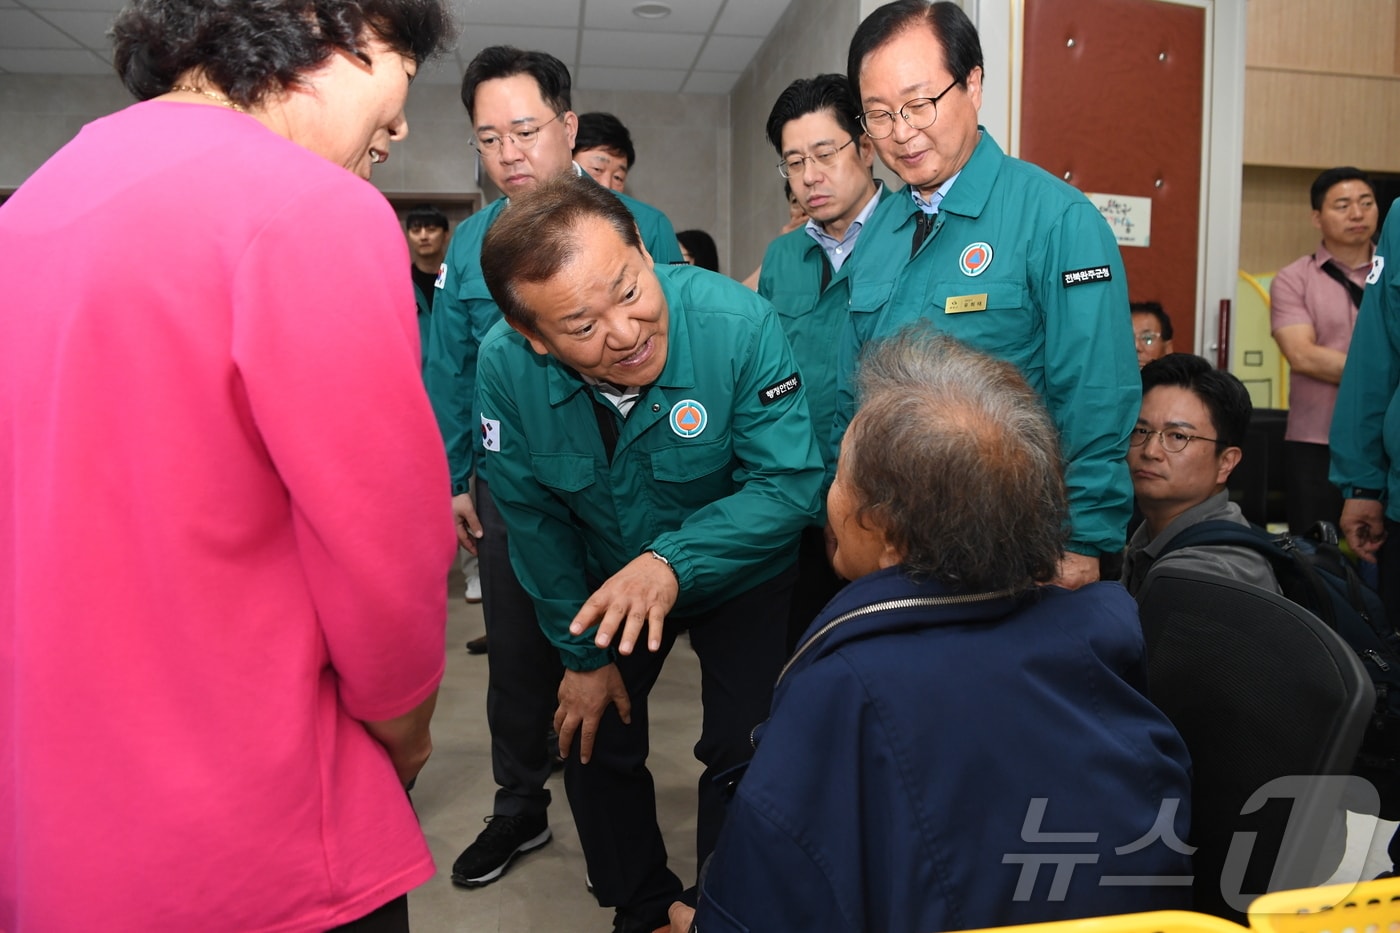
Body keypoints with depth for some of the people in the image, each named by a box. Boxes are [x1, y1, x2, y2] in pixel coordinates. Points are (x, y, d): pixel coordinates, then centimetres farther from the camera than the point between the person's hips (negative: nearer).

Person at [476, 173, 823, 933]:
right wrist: (582, 653, -5)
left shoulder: (738, 323, -33)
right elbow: (533, 519, -11)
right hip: (608, 581, 3)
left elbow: (790, 483, -28)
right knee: (592, 741, 10)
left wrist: (675, 562, -43)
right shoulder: (504, 365, -24)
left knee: (742, 755, -1)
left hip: (738, 577, -2)